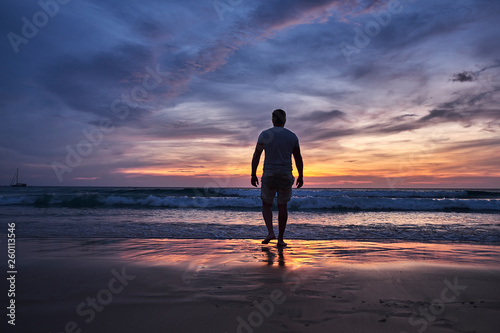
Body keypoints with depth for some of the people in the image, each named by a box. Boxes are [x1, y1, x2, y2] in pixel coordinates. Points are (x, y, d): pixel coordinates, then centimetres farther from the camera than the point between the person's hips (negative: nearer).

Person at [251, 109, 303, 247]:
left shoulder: (265, 135, -3)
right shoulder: (292, 136, 2)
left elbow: (256, 156, -6)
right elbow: (298, 158, 5)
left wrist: (253, 175, 0)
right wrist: (301, 176, 13)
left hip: (269, 176, -1)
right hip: (286, 176, 2)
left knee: (266, 205, 16)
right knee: (282, 206, 13)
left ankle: (270, 232, -4)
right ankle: (280, 239, 13)